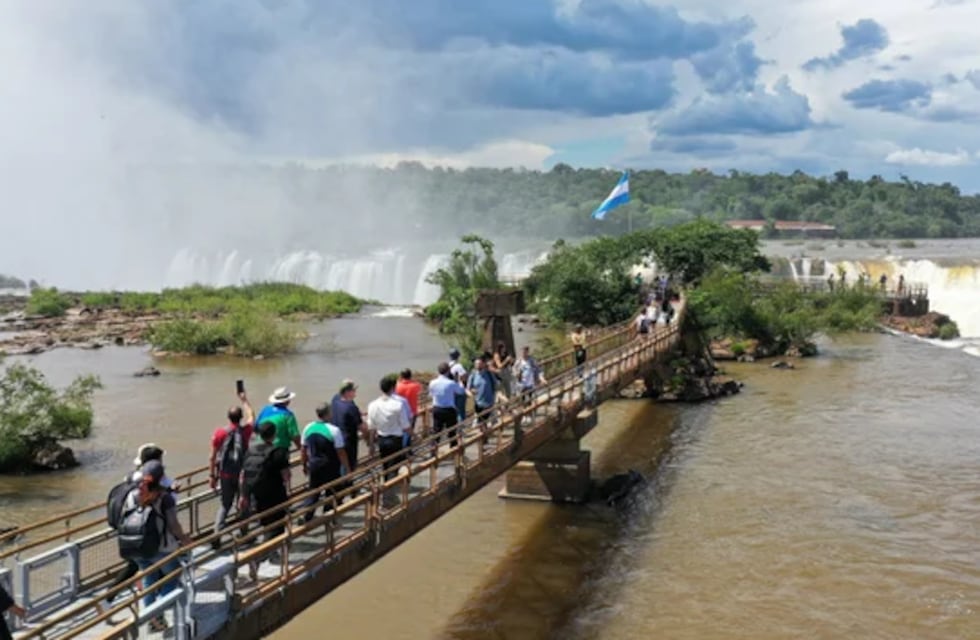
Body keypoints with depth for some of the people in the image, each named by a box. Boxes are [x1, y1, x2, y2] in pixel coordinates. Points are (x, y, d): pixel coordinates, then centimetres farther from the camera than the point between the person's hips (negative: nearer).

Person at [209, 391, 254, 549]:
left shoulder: (219, 433, -6)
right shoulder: (245, 430, -7)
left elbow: (213, 457, -3)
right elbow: (251, 415, 16)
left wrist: (213, 476, 6)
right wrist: (244, 399, 29)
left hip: (225, 475, 1)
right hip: (242, 474, -1)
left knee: (225, 505, 12)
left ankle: (216, 535, 0)